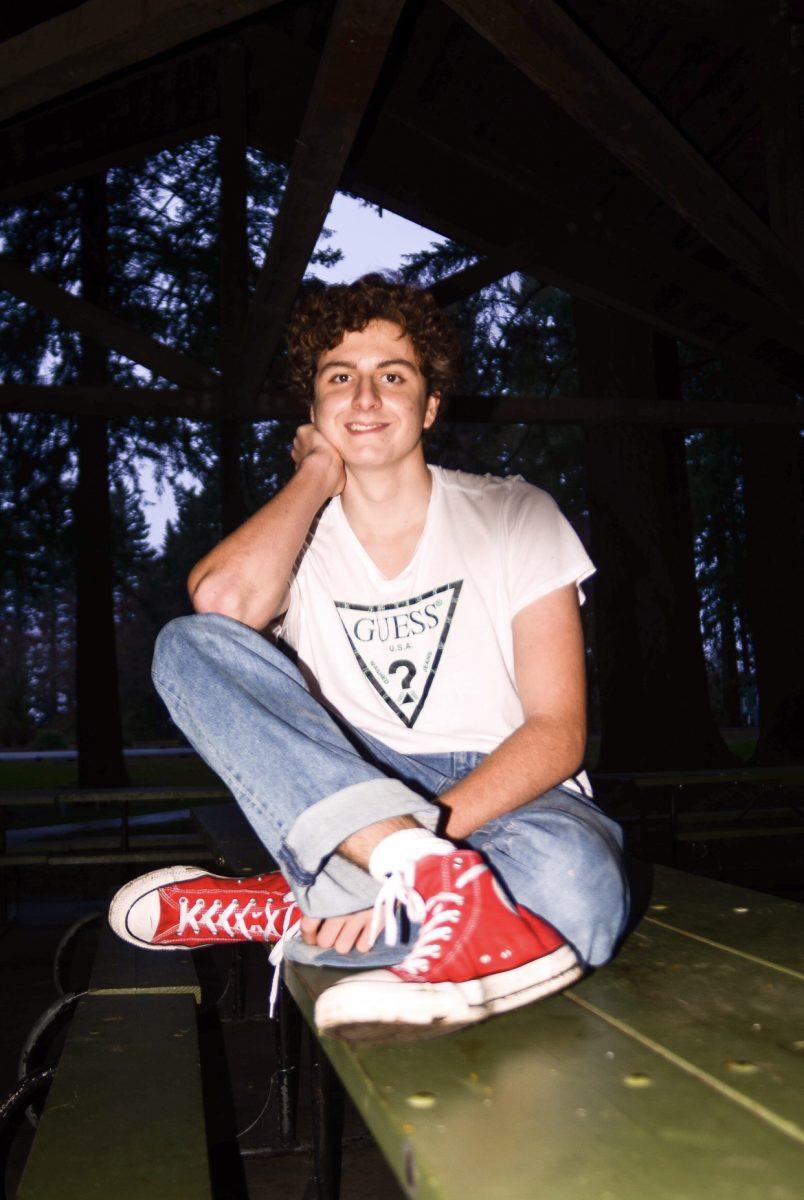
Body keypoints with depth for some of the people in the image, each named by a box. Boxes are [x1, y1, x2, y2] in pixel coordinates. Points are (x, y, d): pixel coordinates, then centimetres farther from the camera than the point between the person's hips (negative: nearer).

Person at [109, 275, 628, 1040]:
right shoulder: (296, 536, 6)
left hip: (505, 795, -1)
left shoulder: (514, 516, 1)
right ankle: (434, 882, -35)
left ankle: (292, 908, -22)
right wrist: (320, 474, -4)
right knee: (188, 646, -21)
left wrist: (421, 837, -25)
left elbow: (558, 732, -8)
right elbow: (222, 600, -21)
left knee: (576, 887, -38)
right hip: (340, 795, 2)